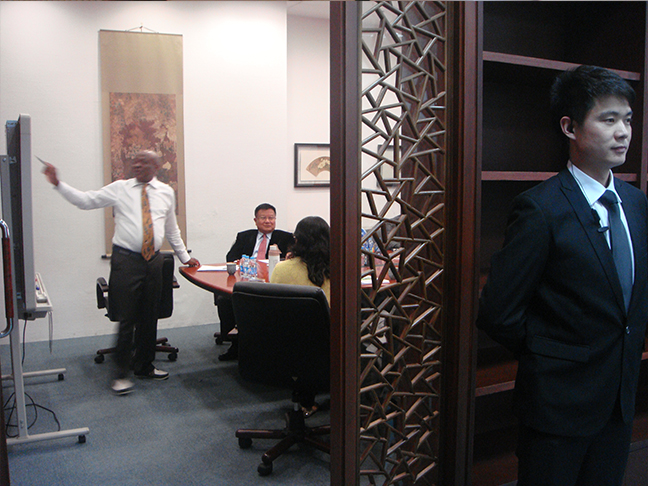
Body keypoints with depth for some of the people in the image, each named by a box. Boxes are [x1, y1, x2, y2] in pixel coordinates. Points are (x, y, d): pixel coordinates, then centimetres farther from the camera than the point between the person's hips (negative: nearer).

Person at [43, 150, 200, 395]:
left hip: (153, 260, 3)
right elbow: (85, 200, 0)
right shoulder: (119, 188, 3)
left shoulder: (166, 192, 10)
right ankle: (121, 374, 12)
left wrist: (184, 257, 20)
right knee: (126, 318, -2)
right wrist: (58, 183, -10)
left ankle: (144, 366, 29)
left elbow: (172, 229, 18)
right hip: (126, 260, -3)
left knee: (149, 317, 12)